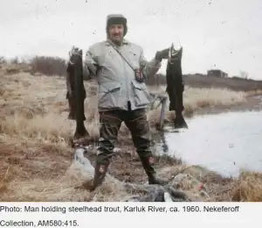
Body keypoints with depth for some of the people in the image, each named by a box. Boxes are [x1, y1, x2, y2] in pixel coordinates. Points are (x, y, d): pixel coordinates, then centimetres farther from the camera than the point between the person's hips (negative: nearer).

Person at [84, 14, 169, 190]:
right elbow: (87, 72, 0)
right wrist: (86, 64, -21)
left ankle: (152, 177, 30)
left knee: (144, 142, 15)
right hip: (111, 103, -4)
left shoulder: (136, 49, 17)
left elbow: (145, 73, 16)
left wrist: (157, 59, 3)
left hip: (136, 103, 4)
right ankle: (97, 184, 4)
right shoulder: (97, 49, 6)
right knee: (107, 145, -1)